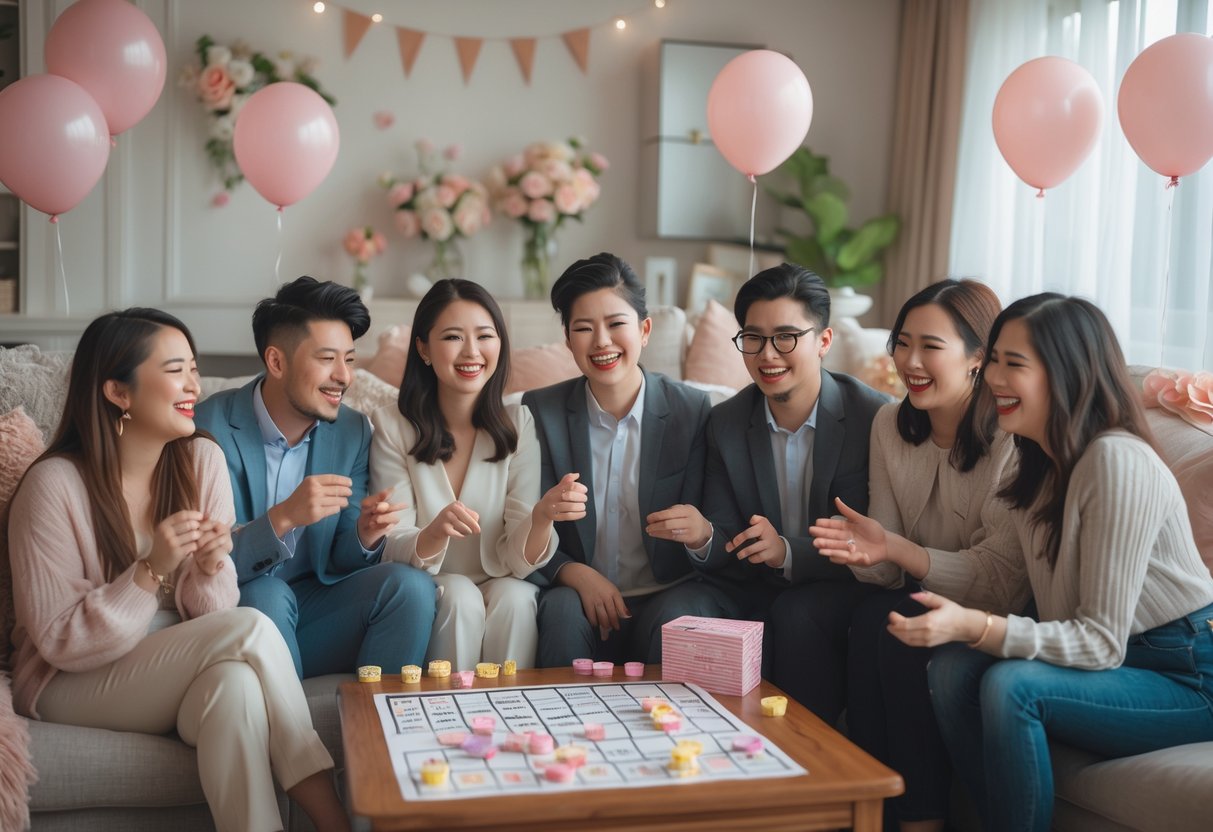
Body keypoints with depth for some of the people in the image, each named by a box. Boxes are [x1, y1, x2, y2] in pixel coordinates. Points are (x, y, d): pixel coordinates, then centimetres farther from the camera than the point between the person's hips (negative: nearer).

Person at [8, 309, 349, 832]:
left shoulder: (203, 459, -4)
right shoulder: (55, 484, -17)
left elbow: (210, 613, 1)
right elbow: (61, 641, -14)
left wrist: (209, 570, -23)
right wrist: (151, 571, -27)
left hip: (180, 671, 4)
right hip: (73, 685, -4)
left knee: (238, 681, -33)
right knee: (249, 629, -28)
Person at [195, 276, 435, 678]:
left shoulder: (353, 431, -1)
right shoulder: (210, 428, -15)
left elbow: (339, 565, 3)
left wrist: (366, 537, -20)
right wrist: (284, 517, -33)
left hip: (314, 607, 4)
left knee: (411, 585, -19)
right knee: (268, 596, -33)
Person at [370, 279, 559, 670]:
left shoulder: (518, 424, -6)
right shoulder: (393, 427, -8)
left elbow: (515, 559, -10)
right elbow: (393, 548, -10)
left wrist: (542, 517, -33)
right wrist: (436, 533, -32)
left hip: (505, 590, 1)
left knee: (513, 596, -29)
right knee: (459, 595, -30)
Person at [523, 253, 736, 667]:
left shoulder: (693, 411, -2)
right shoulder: (540, 411, 2)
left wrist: (701, 533, -26)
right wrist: (574, 573, -18)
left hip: (672, 595, 0)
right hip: (581, 592, 1)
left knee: (675, 618, -33)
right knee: (562, 610, -32)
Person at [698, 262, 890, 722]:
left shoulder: (874, 417, -13)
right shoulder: (725, 422, 0)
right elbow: (728, 545, 0)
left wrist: (789, 551, -31)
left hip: (844, 590, -3)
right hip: (761, 593, 3)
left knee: (795, 614, -33)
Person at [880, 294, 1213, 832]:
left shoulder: (1117, 462, -23)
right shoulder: (1041, 464, 5)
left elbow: (1103, 642, -24)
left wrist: (974, 626, -34)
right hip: (1115, 658, 8)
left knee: (1010, 686, -28)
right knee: (952, 667, -12)